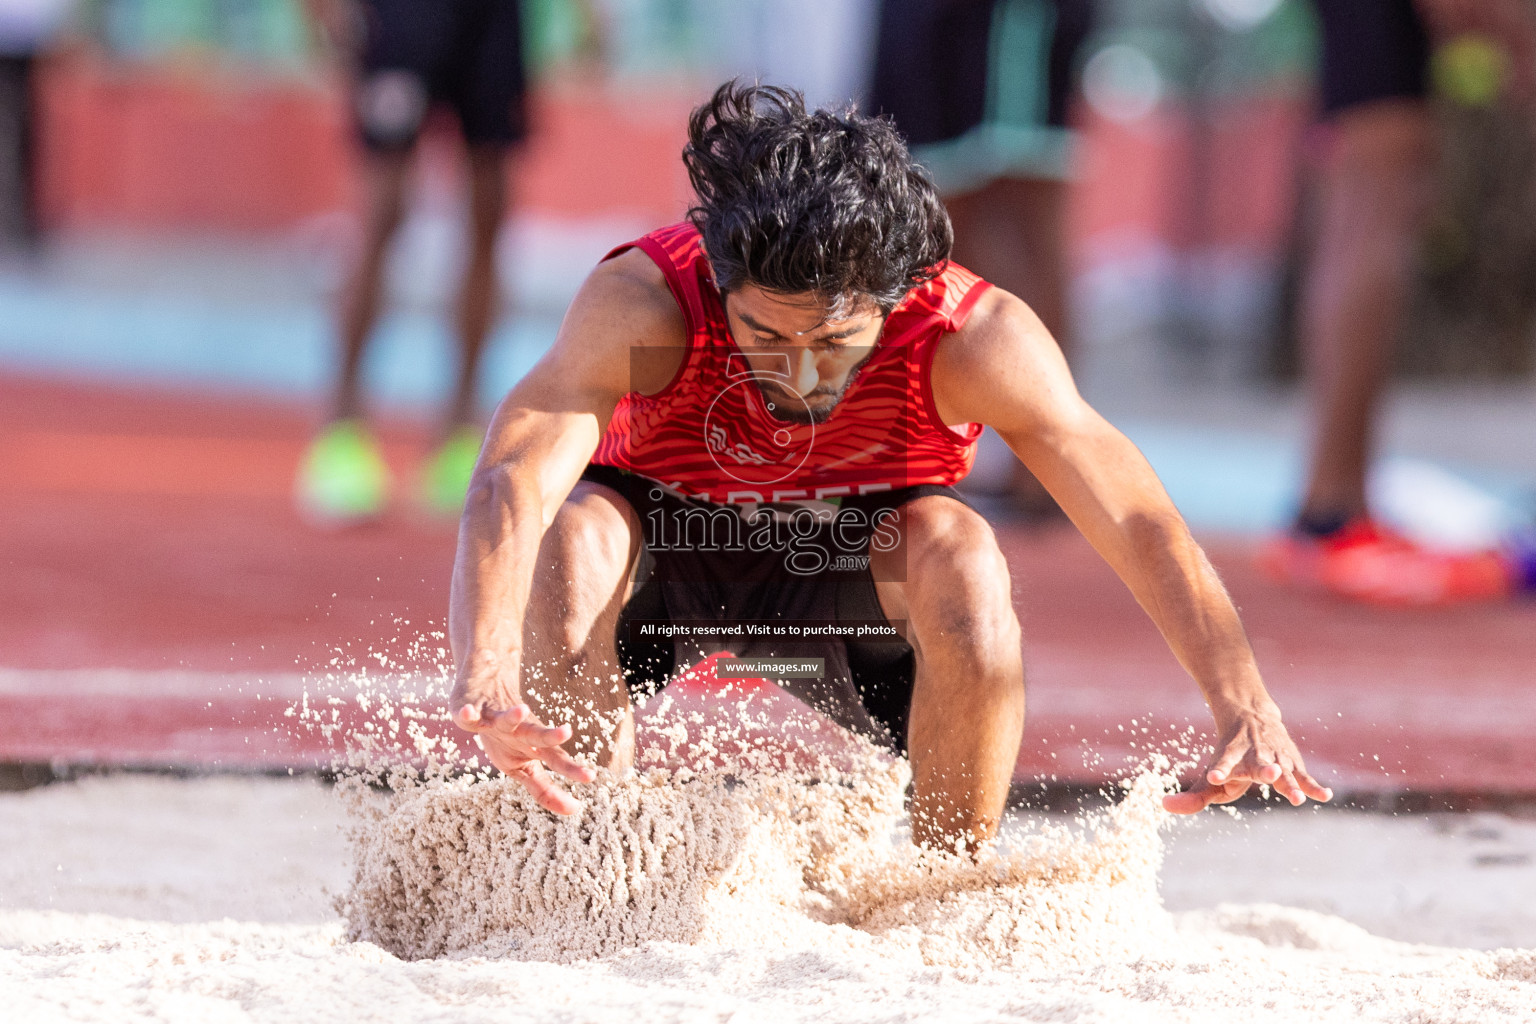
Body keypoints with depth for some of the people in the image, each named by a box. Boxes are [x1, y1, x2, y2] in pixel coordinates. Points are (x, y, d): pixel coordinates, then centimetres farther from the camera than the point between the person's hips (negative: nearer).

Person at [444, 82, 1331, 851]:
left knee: (960, 556, -33)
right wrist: (486, 674, -64)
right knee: (573, 537, -35)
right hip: (668, 549, 0)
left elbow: (1136, 520, -34)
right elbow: (512, 481, -46)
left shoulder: (975, 337, -30)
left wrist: (1245, 707, -48)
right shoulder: (643, 304, -34)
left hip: (858, 575, 1)